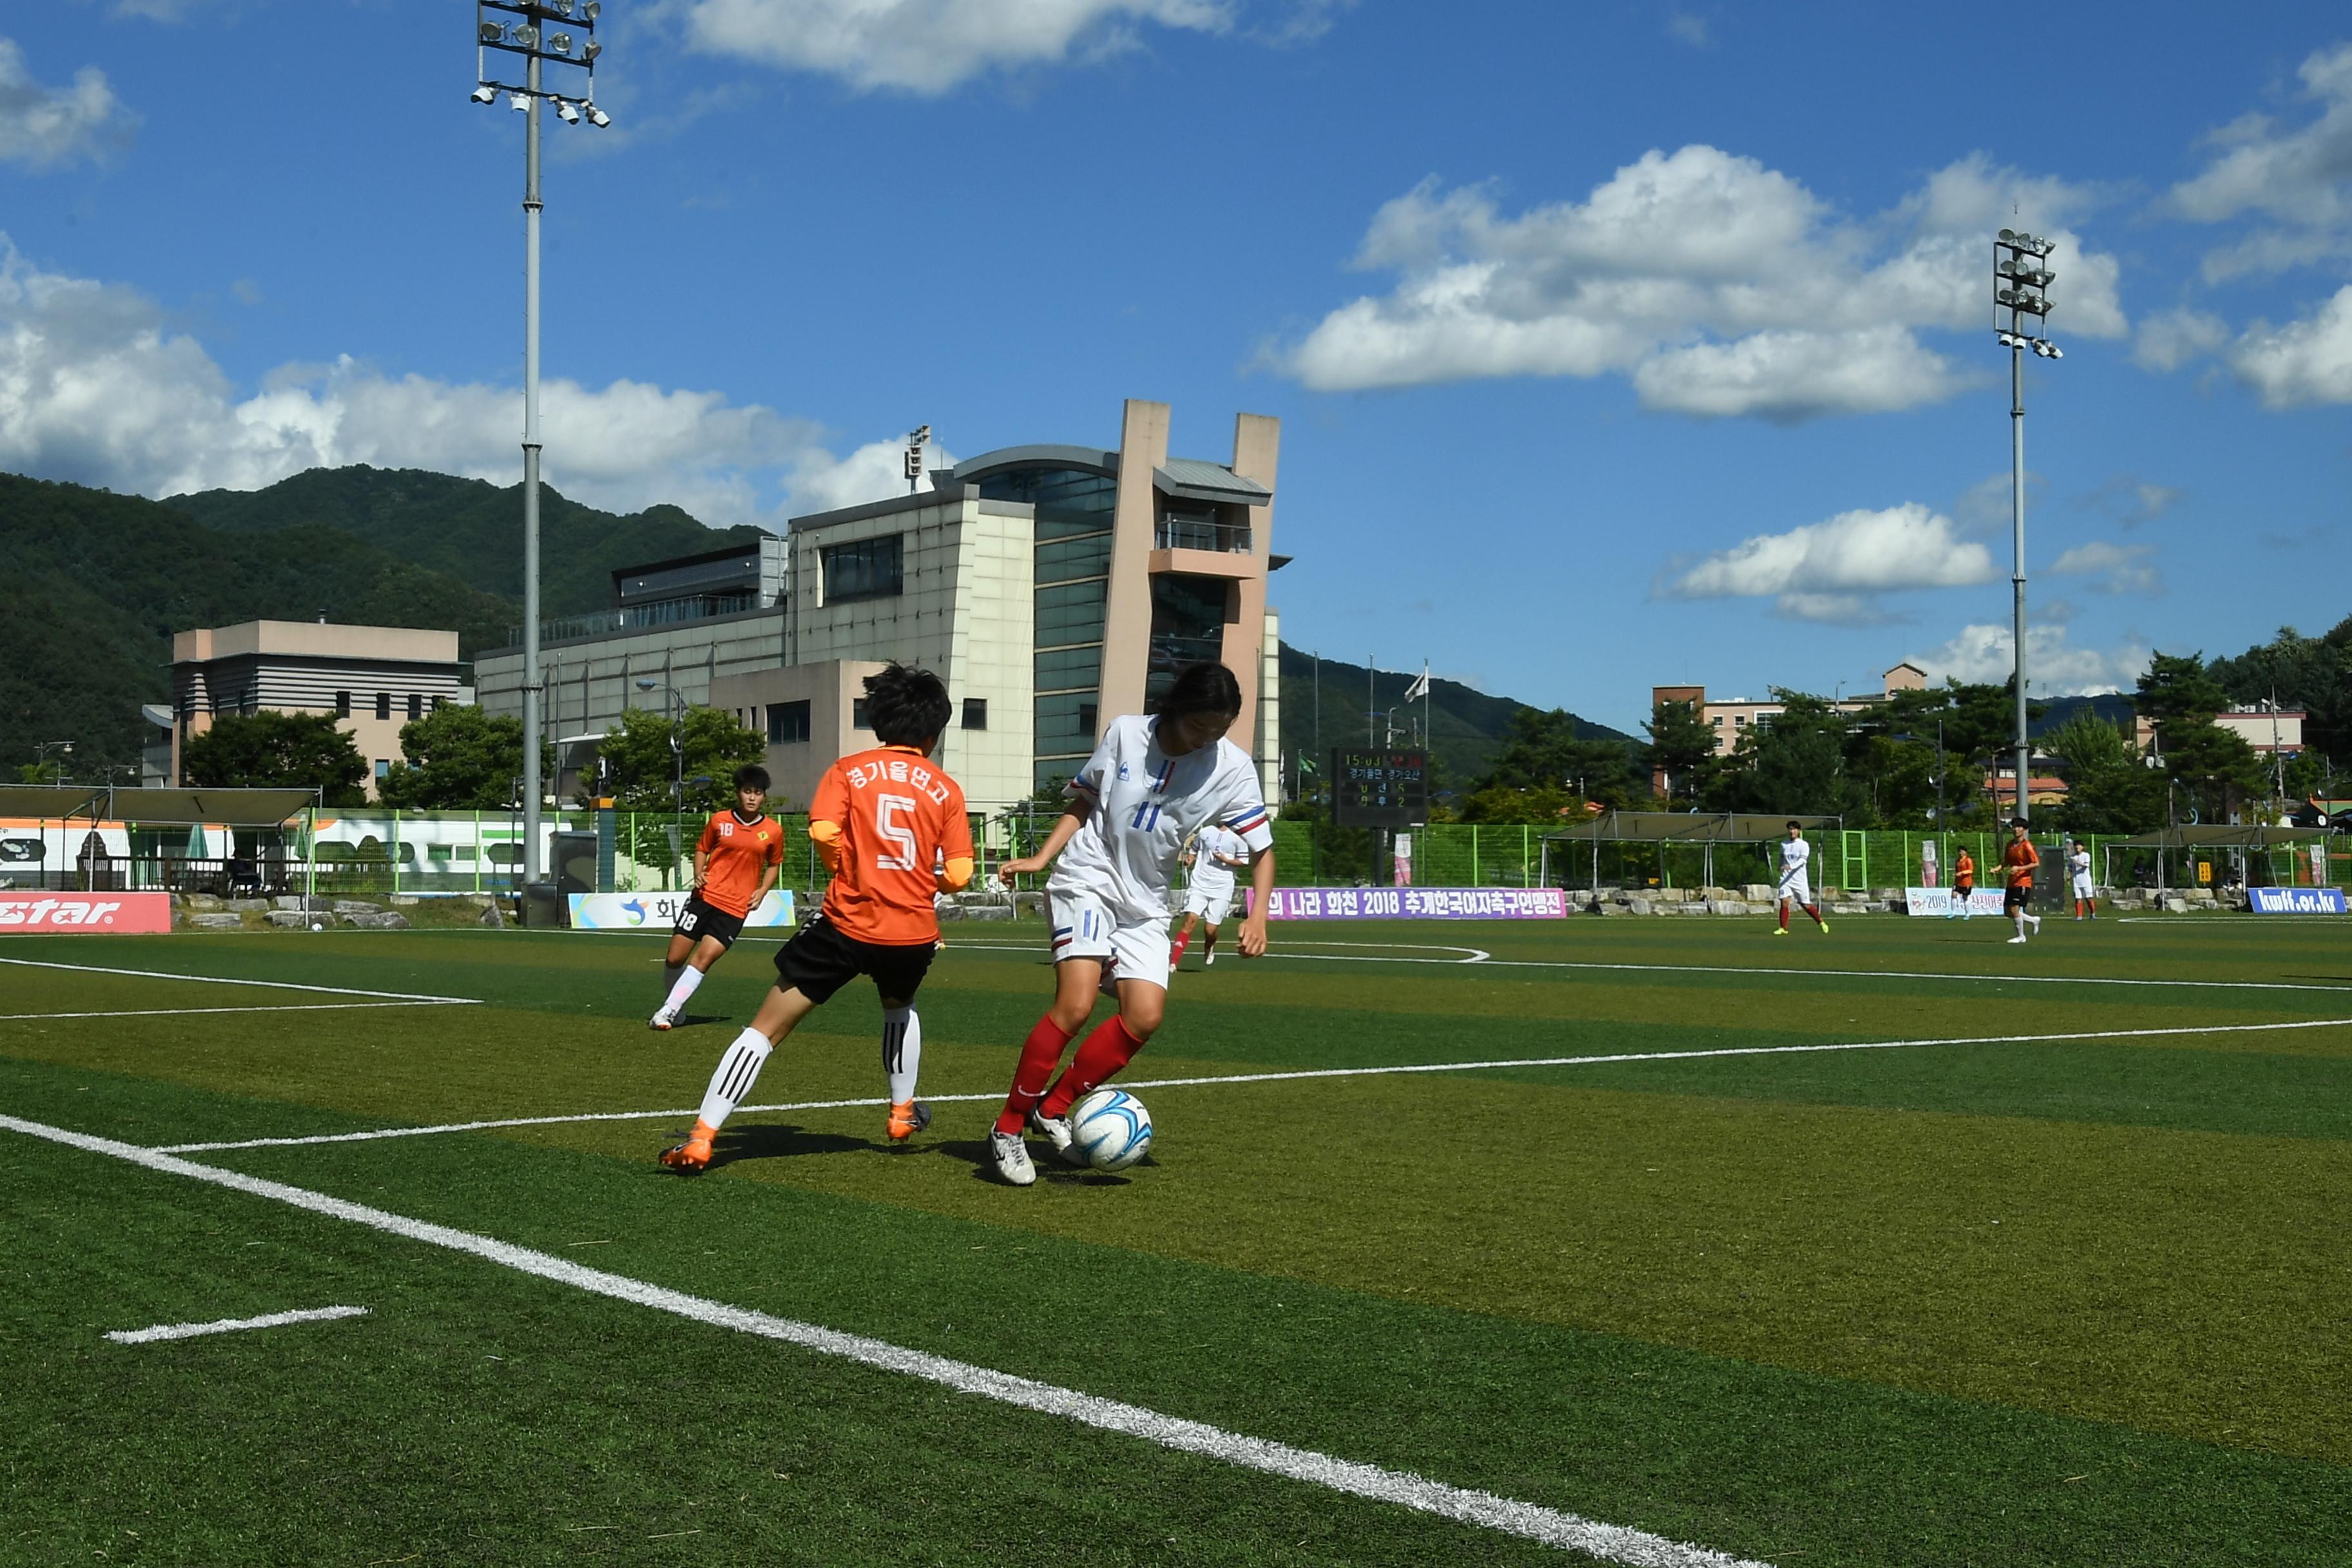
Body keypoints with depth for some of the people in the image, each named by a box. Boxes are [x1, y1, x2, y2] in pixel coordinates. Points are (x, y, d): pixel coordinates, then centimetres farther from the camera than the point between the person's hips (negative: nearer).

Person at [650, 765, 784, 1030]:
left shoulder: (773, 831, 1)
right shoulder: (719, 820, 2)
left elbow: (775, 863, 16)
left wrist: (762, 891, 2)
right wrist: (698, 874, -3)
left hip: (735, 907, -1)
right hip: (705, 896, 1)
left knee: (704, 958, -16)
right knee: (674, 958, 0)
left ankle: (667, 1012, -9)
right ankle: (672, 1007, 23)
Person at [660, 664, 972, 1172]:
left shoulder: (849, 770, 3)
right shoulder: (946, 789, 6)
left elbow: (823, 831, -14)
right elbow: (957, 875, 0)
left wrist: (846, 871, 7)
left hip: (847, 923, -2)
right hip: (914, 933, 2)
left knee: (766, 1029, 2)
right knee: (899, 1006, 37)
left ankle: (700, 1140, -5)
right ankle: (903, 1112, 45)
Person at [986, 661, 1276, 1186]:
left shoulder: (1232, 767, -7)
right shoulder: (1125, 733, -8)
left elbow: (1262, 848, -3)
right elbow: (1083, 803, 6)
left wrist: (1258, 915, -18)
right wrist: (1040, 858, -5)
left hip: (1144, 904, 3)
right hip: (1087, 882, -3)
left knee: (1146, 1017, -11)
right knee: (1075, 1005, -20)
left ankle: (1052, 1108, 7)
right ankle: (1008, 1129, -9)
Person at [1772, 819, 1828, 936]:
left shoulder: (1804, 845, -7)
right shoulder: (1783, 844, 7)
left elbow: (1803, 860, -20)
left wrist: (1791, 867, -33)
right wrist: (1781, 867, 19)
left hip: (1800, 879, -3)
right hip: (1786, 878, 3)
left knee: (1806, 905, 2)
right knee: (1784, 902, -12)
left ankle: (1821, 922, 24)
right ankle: (1783, 928, -3)